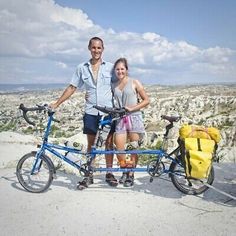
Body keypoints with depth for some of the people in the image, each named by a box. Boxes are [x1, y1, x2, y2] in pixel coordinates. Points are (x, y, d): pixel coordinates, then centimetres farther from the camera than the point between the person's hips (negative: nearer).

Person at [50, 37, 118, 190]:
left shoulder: (110, 67, 1)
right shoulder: (82, 68, 3)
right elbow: (72, 88, 5)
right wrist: (56, 104, 0)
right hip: (91, 111, 1)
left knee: (109, 142, 7)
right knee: (91, 144, 8)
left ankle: (109, 173, 21)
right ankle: (89, 175, 19)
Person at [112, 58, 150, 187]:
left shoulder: (134, 82, 0)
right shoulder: (114, 86, 11)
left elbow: (146, 100, -1)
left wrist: (132, 108, -11)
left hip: (134, 117, -2)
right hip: (120, 119, 3)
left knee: (134, 148, 2)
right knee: (119, 149, -4)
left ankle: (131, 174, 18)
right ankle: (124, 171, 21)